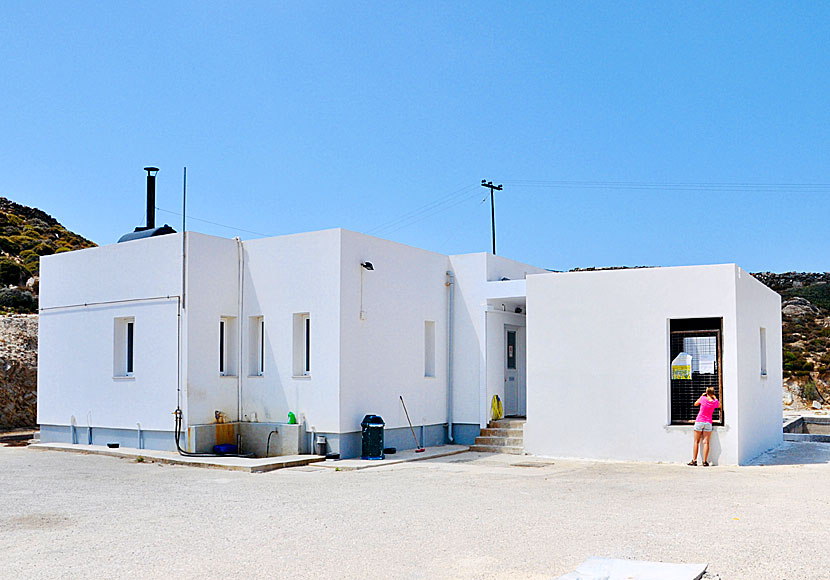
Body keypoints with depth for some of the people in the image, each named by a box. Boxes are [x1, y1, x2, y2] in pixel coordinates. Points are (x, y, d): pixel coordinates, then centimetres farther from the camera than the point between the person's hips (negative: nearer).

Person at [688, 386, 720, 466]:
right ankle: (705, 462, -3)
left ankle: (694, 460, 5)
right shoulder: (715, 402, -4)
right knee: (706, 442, 1)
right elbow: (719, 406, 20)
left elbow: (695, 404, 9)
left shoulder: (703, 398, -9)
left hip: (699, 422, -1)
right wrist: (714, 397, 18)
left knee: (696, 442, 6)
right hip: (708, 423, 1)